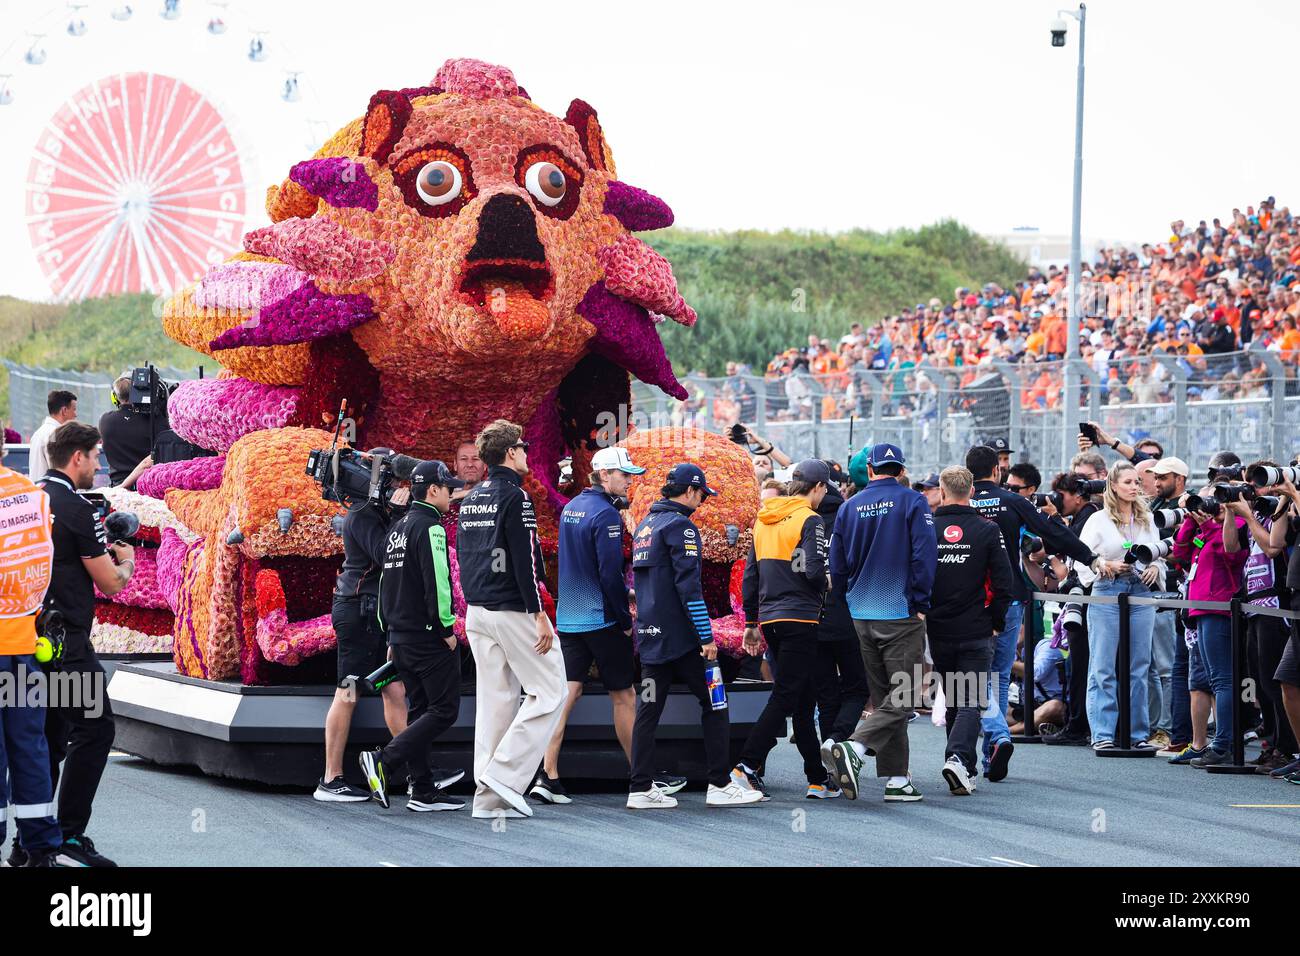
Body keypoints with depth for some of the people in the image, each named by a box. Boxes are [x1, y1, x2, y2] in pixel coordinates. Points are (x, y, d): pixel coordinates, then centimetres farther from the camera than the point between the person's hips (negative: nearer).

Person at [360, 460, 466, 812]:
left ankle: (423, 790, 10)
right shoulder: (430, 527, -12)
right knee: (444, 710, -6)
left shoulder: (397, 528, 17)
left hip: (401, 635, 10)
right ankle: (383, 760, -16)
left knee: (421, 709, 12)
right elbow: (436, 582, -20)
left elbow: (385, 581, 20)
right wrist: (447, 628, -15)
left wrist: (390, 630, 22)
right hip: (428, 636, -10)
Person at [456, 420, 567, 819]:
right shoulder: (514, 496, -12)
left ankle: (489, 798, 6)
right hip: (513, 611, -8)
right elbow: (525, 560, -17)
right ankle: (506, 773, -11)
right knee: (548, 692, -1)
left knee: (495, 699, 9)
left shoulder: (470, 501, 13)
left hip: (477, 613, 8)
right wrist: (539, 615, -17)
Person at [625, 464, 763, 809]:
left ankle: (641, 788, 3)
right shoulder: (680, 526, -11)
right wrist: (707, 637, -17)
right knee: (714, 702, 0)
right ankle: (720, 784, 0)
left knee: (648, 707, 6)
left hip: (650, 634, 8)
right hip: (680, 635, -8)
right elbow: (688, 586, -18)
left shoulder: (644, 526, 17)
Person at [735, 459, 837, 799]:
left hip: (770, 618, 8)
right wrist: (826, 586, 4)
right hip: (800, 618, -8)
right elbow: (815, 570, -19)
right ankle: (746, 766, -15)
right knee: (786, 696, -6)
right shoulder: (809, 520, -8)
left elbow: (750, 575, 16)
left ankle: (818, 779, 14)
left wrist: (751, 624, 20)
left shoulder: (763, 520, 15)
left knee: (803, 699, 12)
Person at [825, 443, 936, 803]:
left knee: (885, 698, 13)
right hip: (902, 614, -5)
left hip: (861, 616, 5)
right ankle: (853, 749, -25)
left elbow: (837, 565, 9)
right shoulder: (912, 502, -7)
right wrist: (920, 604, -5)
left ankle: (896, 778, 11)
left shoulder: (849, 507, 5)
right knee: (903, 698, -4)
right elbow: (924, 555, -13)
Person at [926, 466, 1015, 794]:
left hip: (938, 632, 2)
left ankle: (965, 768, 22)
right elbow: (1003, 582, -6)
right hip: (976, 632, -2)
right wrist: (997, 623, 6)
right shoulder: (987, 530, -5)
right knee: (971, 702, -1)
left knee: (953, 702, 16)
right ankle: (958, 758, -22)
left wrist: (922, 619, 11)